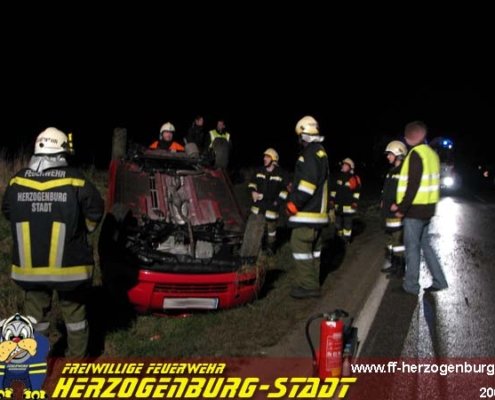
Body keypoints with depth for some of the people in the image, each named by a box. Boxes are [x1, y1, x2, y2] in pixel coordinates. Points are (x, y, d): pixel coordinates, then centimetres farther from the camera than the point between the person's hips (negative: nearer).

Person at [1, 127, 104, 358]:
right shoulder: (75, 181, -12)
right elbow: (95, 211, -4)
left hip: (29, 265, 3)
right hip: (68, 264, -2)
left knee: (34, 312, 18)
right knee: (74, 312, 14)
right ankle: (77, 359, 25)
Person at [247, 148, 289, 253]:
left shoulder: (281, 174, -8)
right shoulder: (259, 171, 3)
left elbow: (285, 189, -2)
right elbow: (252, 182, 17)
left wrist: (278, 200, -8)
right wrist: (253, 191, -1)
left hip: (272, 206, -4)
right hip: (258, 205, 4)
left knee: (271, 228, 5)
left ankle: (270, 248, 20)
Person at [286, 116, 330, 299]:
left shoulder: (310, 154, -15)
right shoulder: (320, 152, 18)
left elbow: (307, 184, -23)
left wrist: (294, 204, -17)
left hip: (307, 212, -11)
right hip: (317, 210, 11)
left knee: (300, 246, -8)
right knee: (313, 247, 14)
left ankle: (307, 286, -6)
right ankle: (312, 285, 21)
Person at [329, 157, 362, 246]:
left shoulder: (354, 178, -6)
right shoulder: (339, 176, 10)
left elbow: (357, 191, -6)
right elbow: (334, 189, 15)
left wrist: (355, 202, -11)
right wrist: (332, 200, 11)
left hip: (348, 205, -6)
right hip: (338, 204, 6)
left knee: (347, 222, 0)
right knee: (338, 222, 12)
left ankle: (346, 239, 7)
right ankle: (338, 238, 24)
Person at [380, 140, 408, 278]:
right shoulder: (392, 171, 16)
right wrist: (383, 201, 16)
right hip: (388, 212, 10)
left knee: (398, 239, -6)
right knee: (391, 238, 17)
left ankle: (400, 269, 1)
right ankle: (394, 265, 28)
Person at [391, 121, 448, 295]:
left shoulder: (416, 154, -16)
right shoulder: (431, 154, 12)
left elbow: (412, 185, -21)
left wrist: (402, 208, -12)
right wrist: (400, 204, 14)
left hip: (415, 210, -8)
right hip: (427, 208, 8)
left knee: (412, 247, 1)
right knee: (425, 245, 17)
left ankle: (411, 285, 9)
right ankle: (439, 281, 19)